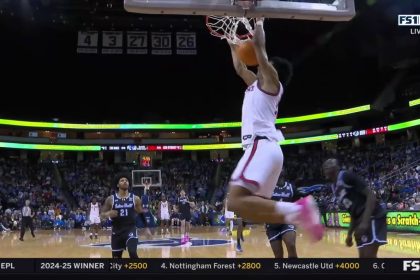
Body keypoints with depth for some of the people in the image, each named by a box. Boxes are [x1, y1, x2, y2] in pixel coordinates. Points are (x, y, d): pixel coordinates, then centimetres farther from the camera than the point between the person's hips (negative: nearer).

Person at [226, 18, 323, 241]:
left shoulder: (271, 80, 8)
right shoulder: (257, 84, 30)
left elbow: (258, 46, 4)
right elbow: (240, 69, 44)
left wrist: (259, 22, 18)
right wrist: (233, 46, 50)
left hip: (261, 146, -10)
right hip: (264, 148, 10)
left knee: (236, 201, -25)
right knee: (255, 206, 7)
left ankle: (297, 210, -30)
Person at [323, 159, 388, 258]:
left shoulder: (346, 176, -10)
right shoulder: (335, 188, 16)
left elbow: (370, 195, -17)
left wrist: (365, 222, -25)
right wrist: (349, 234, 19)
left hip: (372, 217, -10)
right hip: (361, 220, 10)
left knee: (369, 256, -15)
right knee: (363, 256, 9)